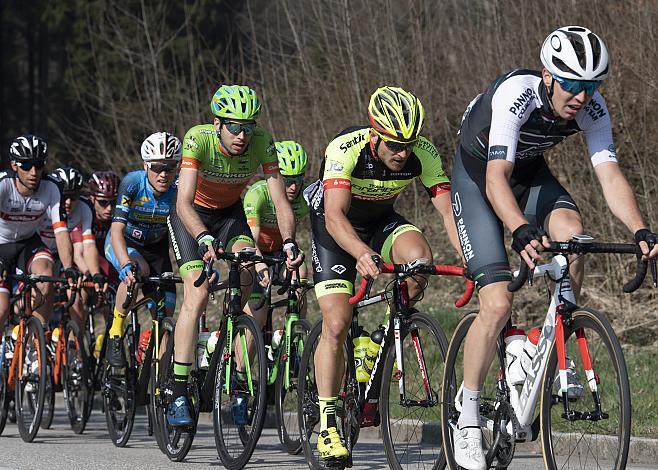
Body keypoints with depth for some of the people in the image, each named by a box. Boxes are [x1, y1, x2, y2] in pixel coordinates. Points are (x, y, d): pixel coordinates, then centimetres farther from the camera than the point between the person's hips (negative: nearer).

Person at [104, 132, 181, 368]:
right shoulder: (132, 183, -30)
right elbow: (117, 228, -38)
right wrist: (126, 265, -54)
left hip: (156, 247, 3)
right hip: (122, 243, -3)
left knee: (166, 312, -10)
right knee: (139, 270, -36)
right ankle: (115, 334, -19)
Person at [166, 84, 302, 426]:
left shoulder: (262, 143, -24)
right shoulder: (198, 139, -31)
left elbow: (280, 201, -26)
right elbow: (184, 203, -39)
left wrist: (289, 242, -43)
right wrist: (204, 240, -55)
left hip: (230, 212, 3)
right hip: (192, 215, -2)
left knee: (247, 272, -25)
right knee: (197, 294, -19)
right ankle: (179, 395, -17)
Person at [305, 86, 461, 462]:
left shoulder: (424, 154, -23)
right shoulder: (346, 149, -33)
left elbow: (448, 210, -26)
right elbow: (335, 215, -41)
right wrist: (361, 253, -60)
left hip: (382, 222, 3)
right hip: (337, 227, -3)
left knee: (420, 257, -31)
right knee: (337, 324, -15)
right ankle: (327, 424, -4)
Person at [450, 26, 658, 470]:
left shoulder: (592, 108, -21)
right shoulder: (516, 94, -36)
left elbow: (609, 173, -29)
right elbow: (497, 178, -45)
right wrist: (522, 231, -63)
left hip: (529, 172, 4)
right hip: (478, 174, -4)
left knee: (571, 232, -30)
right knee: (498, 304, -17)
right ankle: (468, 417, -1)